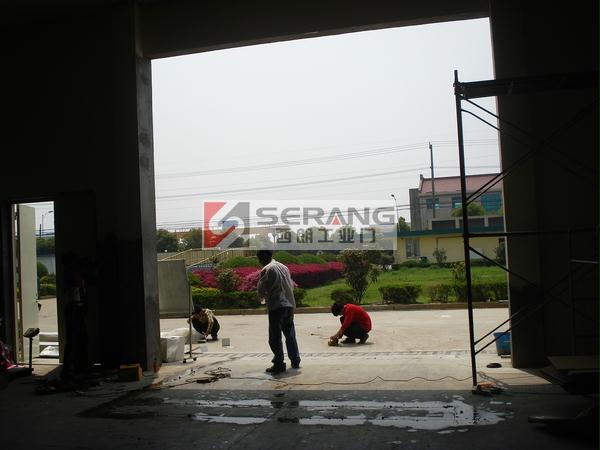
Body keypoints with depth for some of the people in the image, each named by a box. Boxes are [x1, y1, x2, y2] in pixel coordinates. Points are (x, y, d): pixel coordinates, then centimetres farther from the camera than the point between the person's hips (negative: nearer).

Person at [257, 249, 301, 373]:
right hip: (289, 304, 7)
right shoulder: (283, 267, 13)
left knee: (275, 337, 0)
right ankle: (295, 360, 20)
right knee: (290, 334, 16)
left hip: (276, 306, -7)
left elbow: (260, 289, -4)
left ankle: (279, 364, -1)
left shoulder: (266, 270, -8)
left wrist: (263, 295, 17)